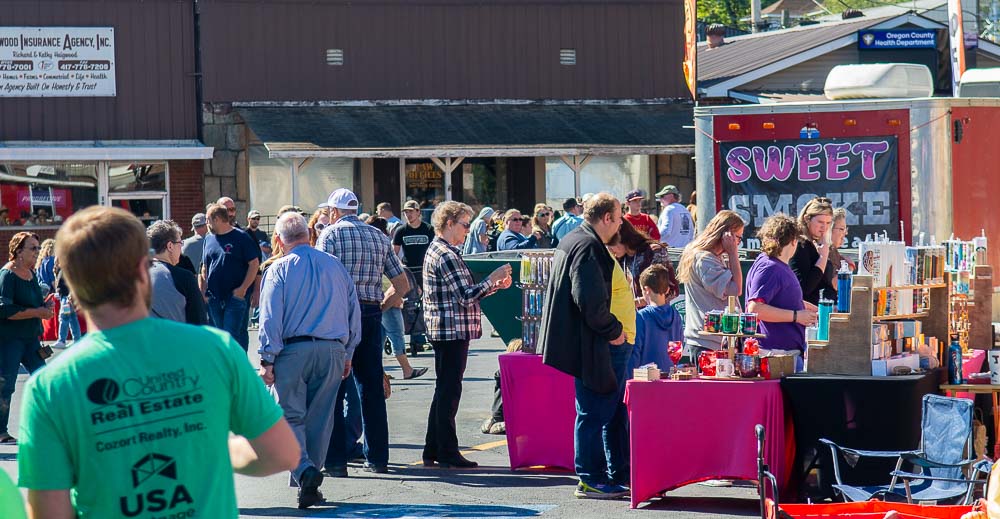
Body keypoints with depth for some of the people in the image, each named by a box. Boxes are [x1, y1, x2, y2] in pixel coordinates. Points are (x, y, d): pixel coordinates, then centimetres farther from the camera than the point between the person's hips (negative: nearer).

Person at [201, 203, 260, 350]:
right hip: (214, 298, 6)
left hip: (236, 296, -6)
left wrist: (243, 288, -14)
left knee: (233, 335, -10)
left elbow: (254, 263, -7)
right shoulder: (209, 239, 13)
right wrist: (203, 291, 9)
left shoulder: (241, 237, -5)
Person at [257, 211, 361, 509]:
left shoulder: (280, 269, -1)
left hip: (293, 350, -4)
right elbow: (353, 311, 15)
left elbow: (270, 317, -7)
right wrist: (347, 354, 22)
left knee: (290, 416, -1)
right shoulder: (335, 266, 11)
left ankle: (305, 470, -24)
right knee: (320, 417, 11)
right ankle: (309, 484, 15)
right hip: (332, 350, 4)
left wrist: (267, 360, -6)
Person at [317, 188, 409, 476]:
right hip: (371, 314, 5)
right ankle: (378, 458, 13)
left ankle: (335, 460, -3)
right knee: (372, 388, 10)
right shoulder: (379, 236, 13)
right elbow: (403, 285, 11)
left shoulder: (330, 233, -2)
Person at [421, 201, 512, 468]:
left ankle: (433, 451, 21)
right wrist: (493, 279, -12)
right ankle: (447, 453, -1)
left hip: (444, 331, 11)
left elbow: (462, 294, 20)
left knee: (444, 391, 15)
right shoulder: (446, 256, -17)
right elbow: (466, 296, -21)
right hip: (452, 329, -11)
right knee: (449, 391, -5)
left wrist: (495, 285, 13)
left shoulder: (438, 251, 17)